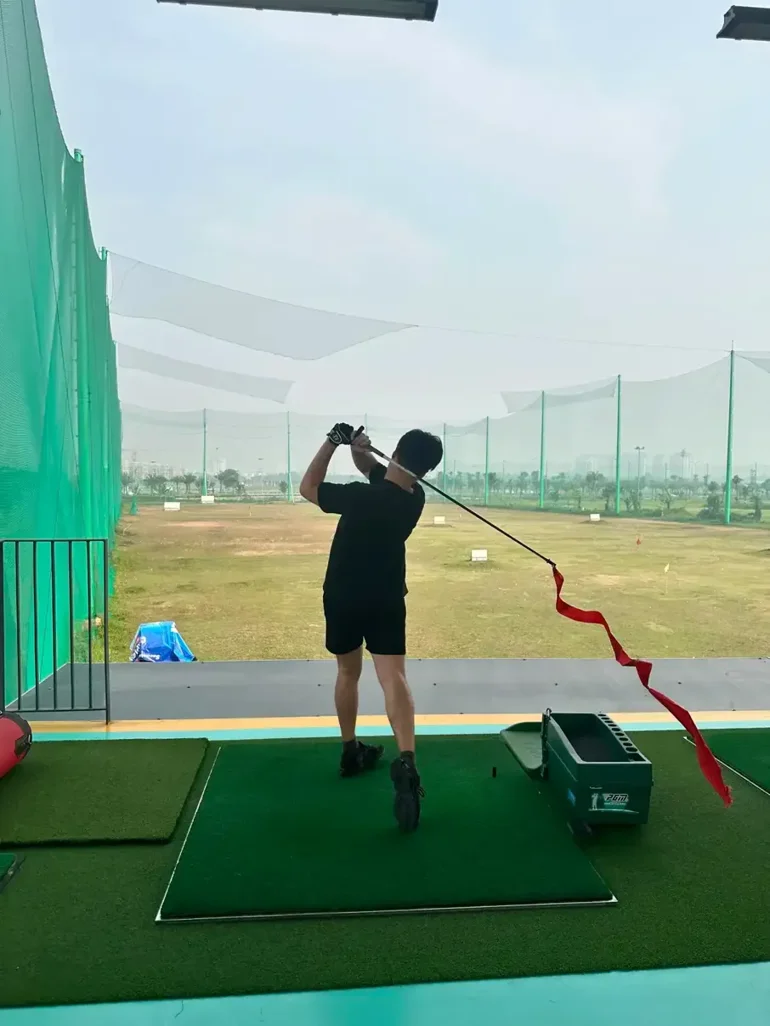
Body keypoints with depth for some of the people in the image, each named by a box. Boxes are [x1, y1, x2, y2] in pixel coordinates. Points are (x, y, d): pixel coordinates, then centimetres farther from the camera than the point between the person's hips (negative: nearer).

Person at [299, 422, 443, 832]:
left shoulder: (359, 496, -23)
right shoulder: (415, 498, -6)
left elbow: (307, 487, -7)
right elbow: (372, 467, 7)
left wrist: (334, 441, -9)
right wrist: (359, 450, -14)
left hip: (342, 598, -1)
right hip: (387, 601, 1)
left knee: (348, 672, 19)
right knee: (393, 677, -7)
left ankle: (351, 751, 32)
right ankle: (406, 761, -26)